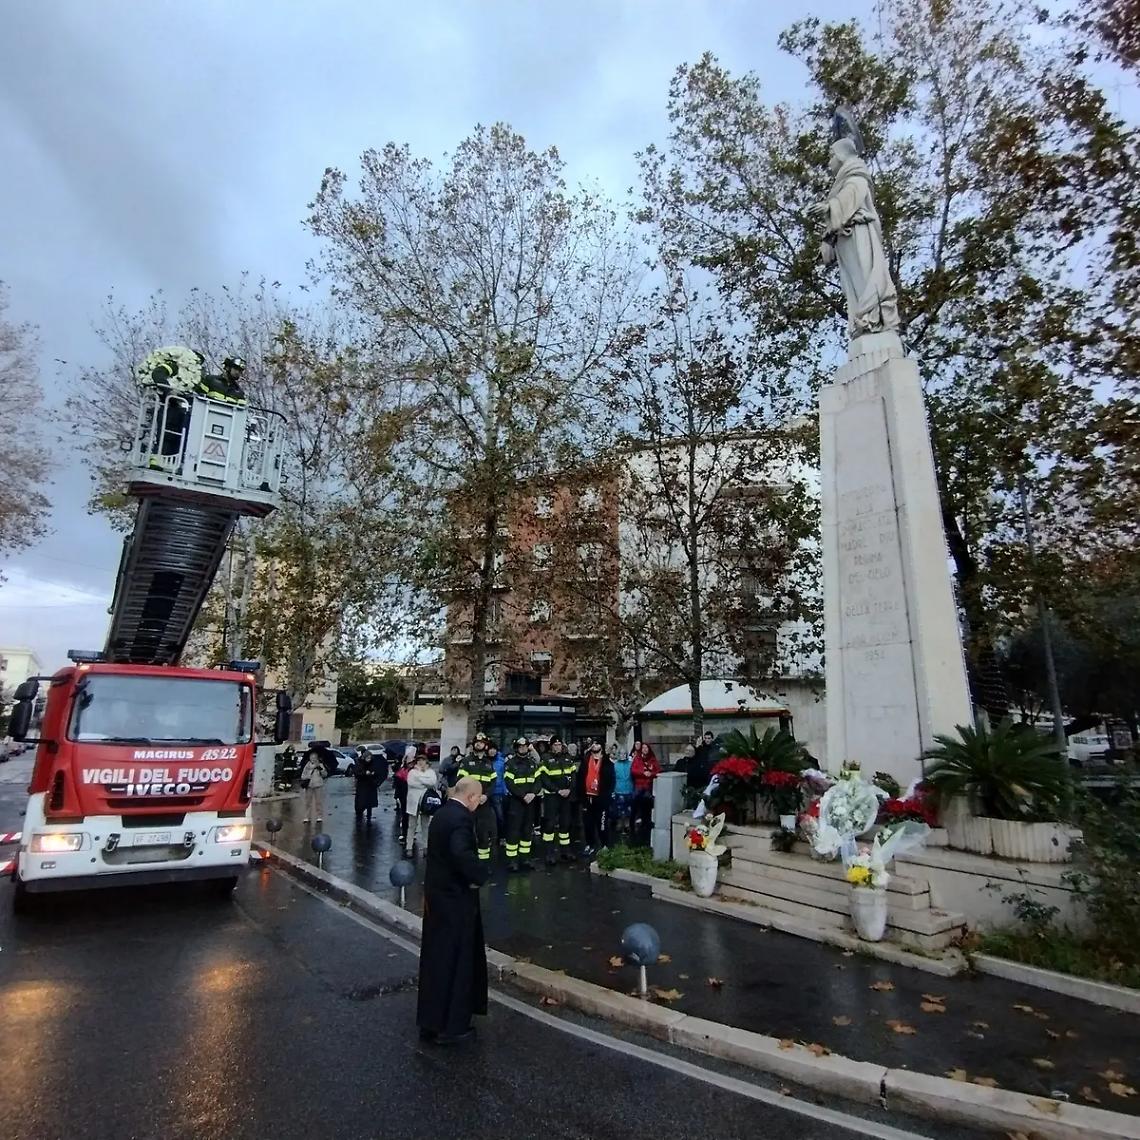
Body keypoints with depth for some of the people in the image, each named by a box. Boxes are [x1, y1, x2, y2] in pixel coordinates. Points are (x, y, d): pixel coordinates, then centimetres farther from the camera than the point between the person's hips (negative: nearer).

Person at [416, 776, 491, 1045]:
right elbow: (461, 853, -38)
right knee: (457, 960, 6)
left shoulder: (441, 813, 6)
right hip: (455, 897, -9)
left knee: (435, 957, 18)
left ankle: (430, 1021, 31)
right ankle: (450, 1027, 18)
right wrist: (480, 874, -23)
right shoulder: (462, 818, -23)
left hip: (436, 893, 9)